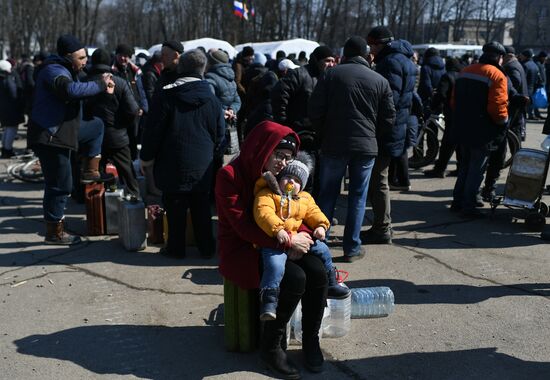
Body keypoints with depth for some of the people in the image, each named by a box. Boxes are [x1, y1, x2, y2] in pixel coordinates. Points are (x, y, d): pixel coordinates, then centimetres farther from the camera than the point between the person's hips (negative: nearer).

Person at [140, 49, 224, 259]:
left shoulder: (166, 96, -9)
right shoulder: (212, 100, 1)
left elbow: (153, 130, -7)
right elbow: (219, 135, 8)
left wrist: (146, 156, 4)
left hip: (173, 165, -3)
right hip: (202, 166, 3)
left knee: (175, 207, 7)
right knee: (201, 207, 13)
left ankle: (176, 248, 16)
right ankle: (207, 247, 20)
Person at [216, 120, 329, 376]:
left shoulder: (278, 175, 5)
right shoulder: (231, 175, -16)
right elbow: (243, 227, -20)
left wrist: (301, 236, -14)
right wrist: (288, 241, -24)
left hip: (275, 246, 6)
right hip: (241, 250, -6)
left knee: (317, 271, -20)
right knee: (294, 278, -29)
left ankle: (311, 340, -1)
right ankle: (270, 347, -10)